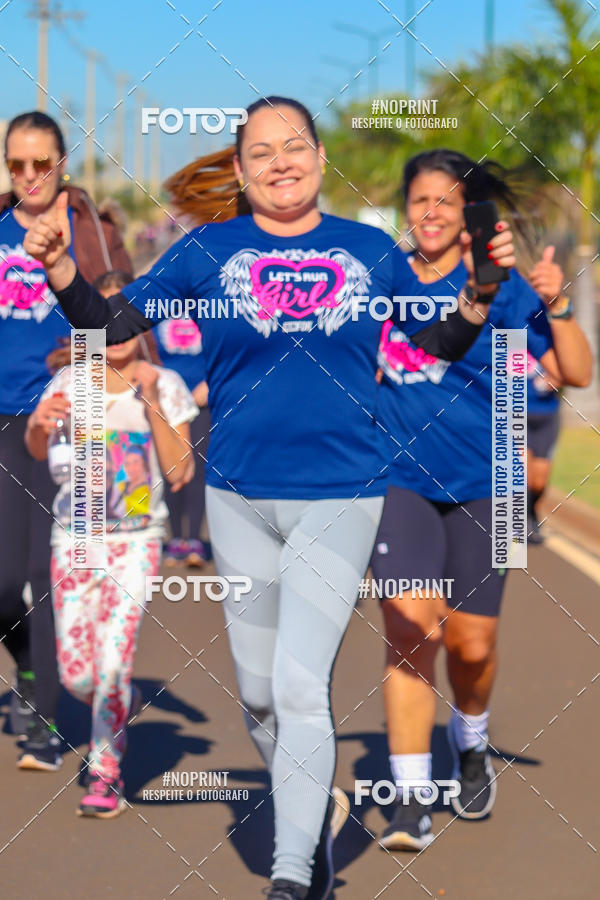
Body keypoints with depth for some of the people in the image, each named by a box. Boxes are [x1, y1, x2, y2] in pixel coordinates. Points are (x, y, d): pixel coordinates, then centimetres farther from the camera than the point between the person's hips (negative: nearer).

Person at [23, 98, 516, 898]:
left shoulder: (371, 250, 3)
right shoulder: (208, 250, 2)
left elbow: (441, 343, 12)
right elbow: (113, 323, 1)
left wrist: (482, 287, -6)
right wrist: (62, 272, -17)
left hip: (340, 496, -2)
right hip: (240, 495, 2)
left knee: (300, 687, -11)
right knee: (259, 691, 11)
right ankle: (316, 812, 35)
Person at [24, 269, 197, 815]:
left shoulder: (165, 386, -2)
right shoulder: (70, 381, 0)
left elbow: (180, 472, -8)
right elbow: (39, 452, -11)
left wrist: (153, 408, -17)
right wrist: (38, 423, -33)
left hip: (137, 539, -2)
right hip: (76, 537, 2)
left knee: (114, 659, -13)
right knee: (76, 674, 2)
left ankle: (105, 775, -1)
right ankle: (123, 707, 36)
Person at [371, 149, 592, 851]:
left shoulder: (500, 285, -2)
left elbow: (577, 372, -6)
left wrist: (555, 306, -19)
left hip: (480, 484, 0)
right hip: (399, 478, 0)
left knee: (472, 643, 6)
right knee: (410, 627, -16)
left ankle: (470, 745, 40)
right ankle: (410, 802, -11)